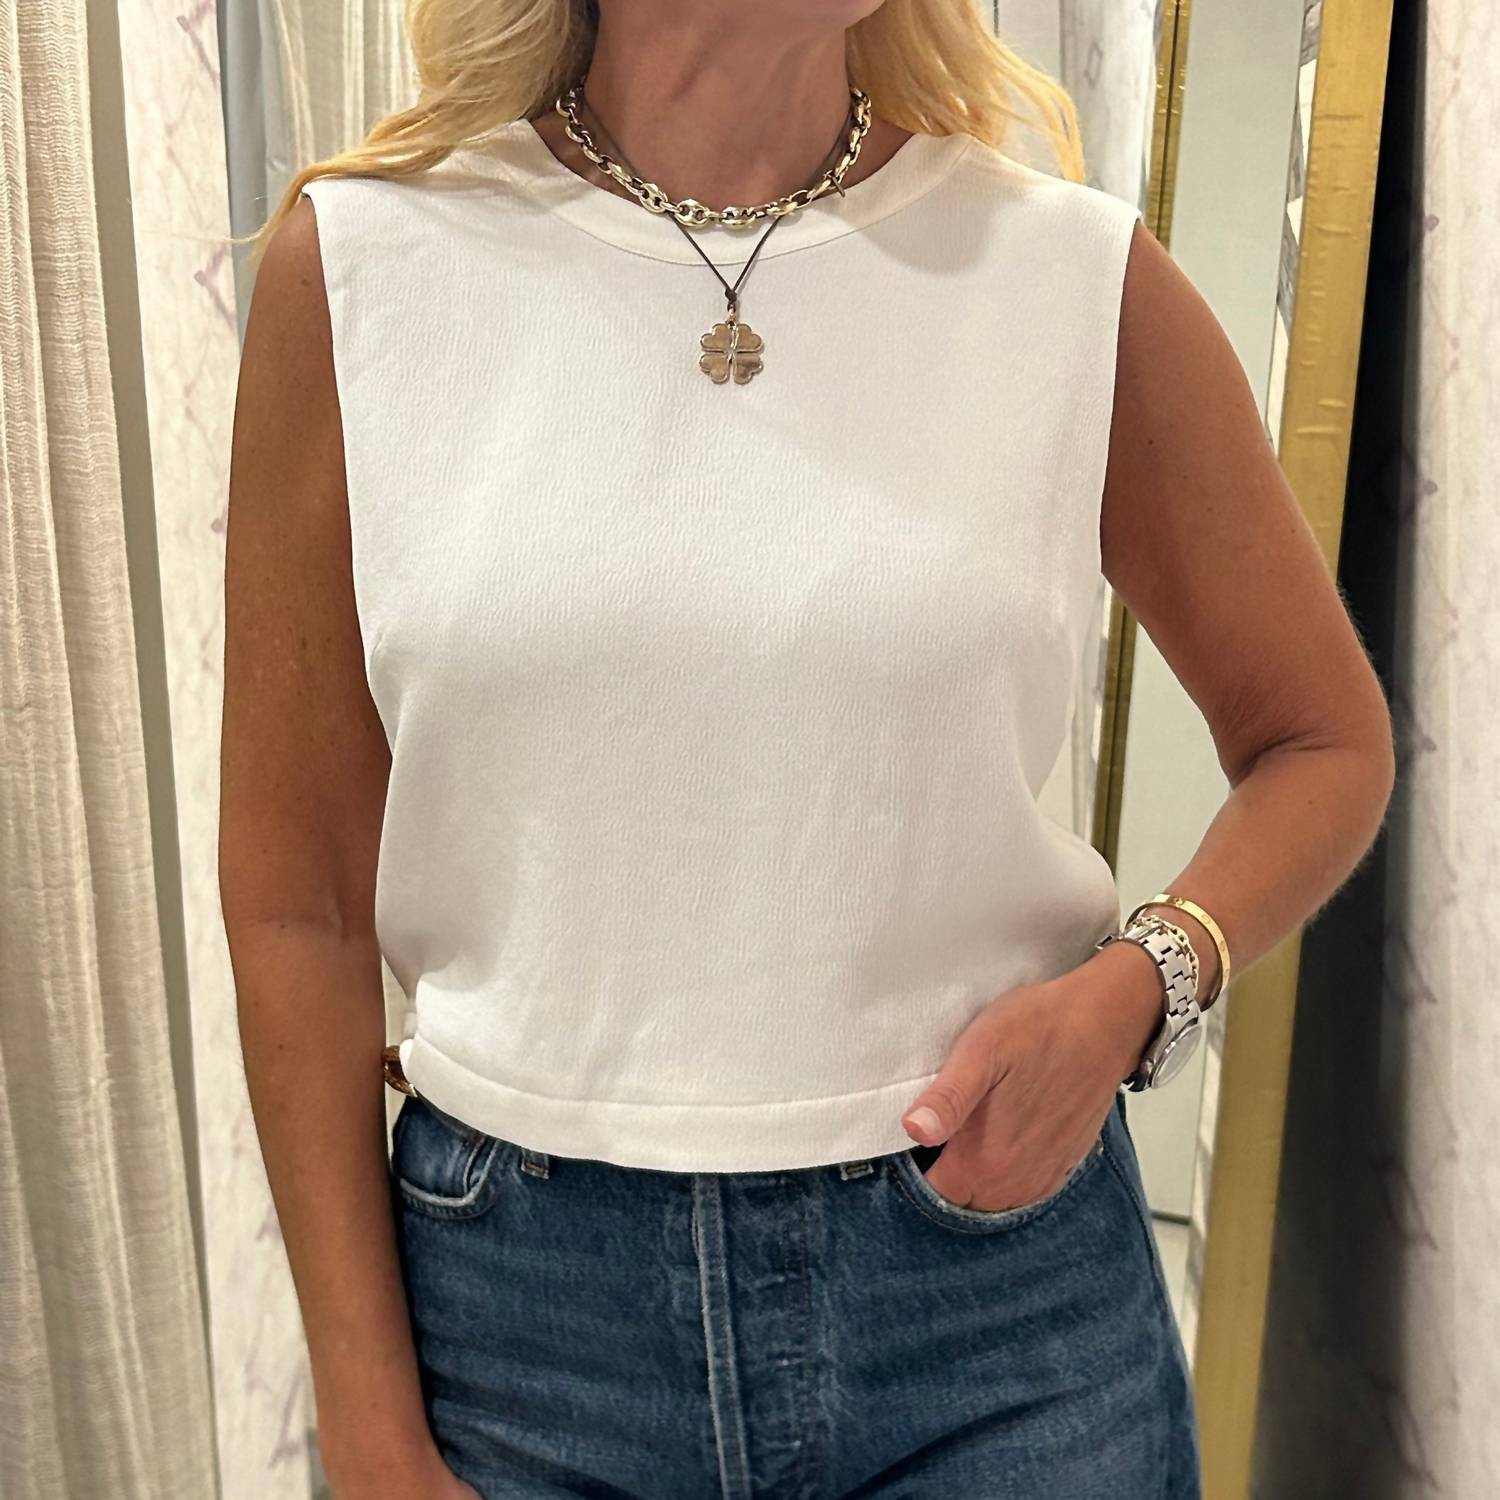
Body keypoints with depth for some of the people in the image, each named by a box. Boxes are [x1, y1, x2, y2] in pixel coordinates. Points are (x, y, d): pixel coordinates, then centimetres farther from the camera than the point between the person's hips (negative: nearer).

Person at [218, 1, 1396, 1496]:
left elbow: (1330, 740, 6)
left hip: (996, 1270, 1)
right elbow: (296, 896, -3)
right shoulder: (358, 263, -6)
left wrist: (1133, 986, -14)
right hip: (523, 1293, 1)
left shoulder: (1081, 277, -6)